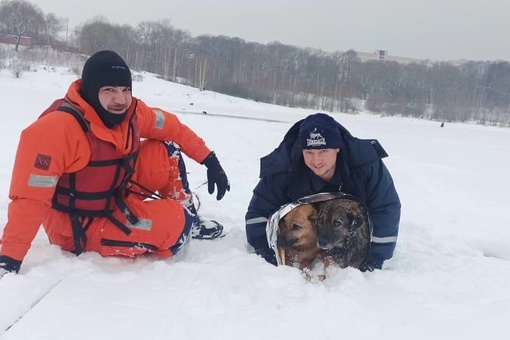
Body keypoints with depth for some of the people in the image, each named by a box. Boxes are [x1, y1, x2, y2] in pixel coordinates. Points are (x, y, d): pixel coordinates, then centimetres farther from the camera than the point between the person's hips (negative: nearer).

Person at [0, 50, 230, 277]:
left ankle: (188, 220, 15)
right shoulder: (57, 127, -30)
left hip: (117, 199, 8)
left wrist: (210, 160, 4)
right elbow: (30, 197, -32)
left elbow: (174, 128, 7)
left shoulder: (131, 111, -9)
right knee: (174, 220, -24)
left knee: (166, 151, -3)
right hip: (79, 228, -7)